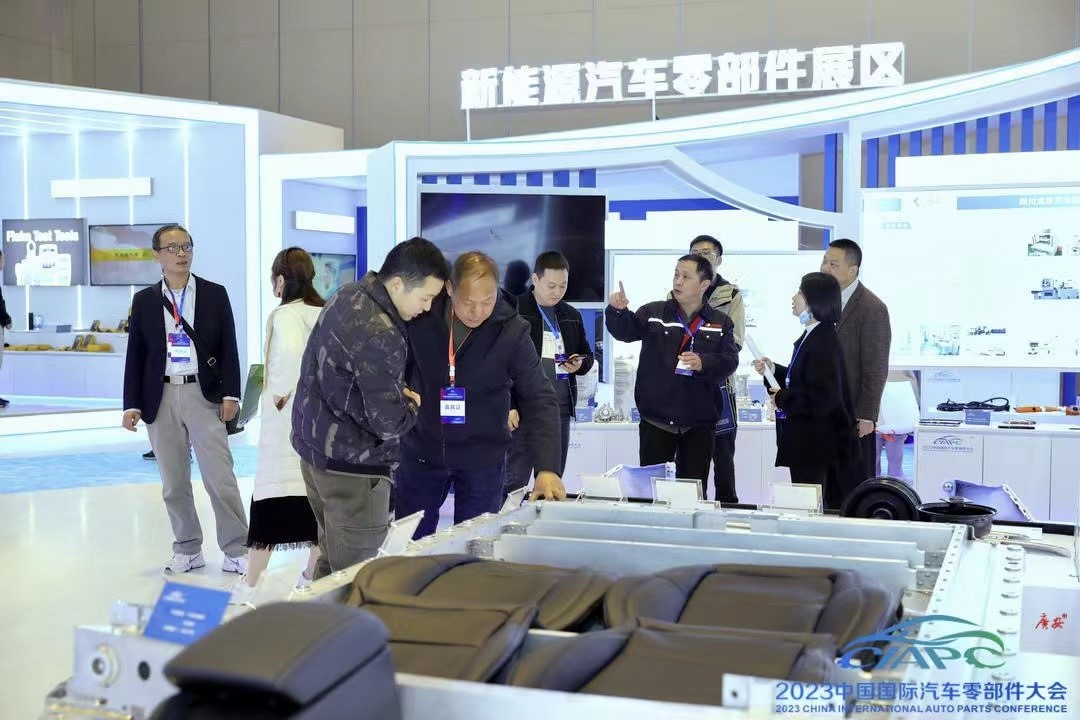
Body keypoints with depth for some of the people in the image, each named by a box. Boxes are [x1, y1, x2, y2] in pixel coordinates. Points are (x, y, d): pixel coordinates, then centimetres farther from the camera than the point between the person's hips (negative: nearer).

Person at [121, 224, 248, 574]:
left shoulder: (215, 294, 4)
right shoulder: (144, 301, 7)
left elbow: (228, 348, 3)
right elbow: (135, 355, 7)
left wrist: (230, 394, -6)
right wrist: (132, 405, 1)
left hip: (203, 395, -2)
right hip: (161, 398, 2)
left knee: (220, 477, -5)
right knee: (174, 482, 8)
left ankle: (236, 551, 2)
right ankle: (187, 549, 20)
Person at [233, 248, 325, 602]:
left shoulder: (285, 314, -11)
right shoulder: (326, 313, 7)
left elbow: (290, 352, -31)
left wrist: (280, 391, -17)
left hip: (288, 417, -6)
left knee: (271, 496, -1)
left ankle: (249, 584, 6)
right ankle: (312, 577, 18)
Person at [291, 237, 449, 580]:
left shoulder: (347, 296, 5)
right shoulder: (380, 334, -25)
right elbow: (388, 422, -24)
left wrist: (396, 391, 3)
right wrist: (410, 405, -2)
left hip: (314, 445, 10)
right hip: (351, 464, -10)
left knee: (331, 559, 20)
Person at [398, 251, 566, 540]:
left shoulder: (512, 331, -14)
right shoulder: (421, 316, -11)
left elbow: (540, 400, -15)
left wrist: (547, 468, -26)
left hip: (482, 461, -1)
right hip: (421, 452, 2)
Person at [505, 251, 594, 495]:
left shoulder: (572, 316, 14)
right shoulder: (514, 311, -3)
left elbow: (587, 355, 25)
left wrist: (580, 363, 1)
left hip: (561, 408, 6)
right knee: (515, 480, -5)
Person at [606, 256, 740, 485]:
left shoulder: (721, 323, 7)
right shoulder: (653, 313, 6)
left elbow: (729, 361, -2)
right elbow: (624, 331, -7)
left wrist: (703, 363, -21)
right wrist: (618, 310, -28)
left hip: (698, 423, 1)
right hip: (656, 420, -1)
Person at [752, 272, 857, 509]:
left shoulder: (824, 343, -19)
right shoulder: (810, 336, 12)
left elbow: (823, 398, -26)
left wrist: (783, 399, -15)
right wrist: (773, 370, 10)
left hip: (815, 445, -10)